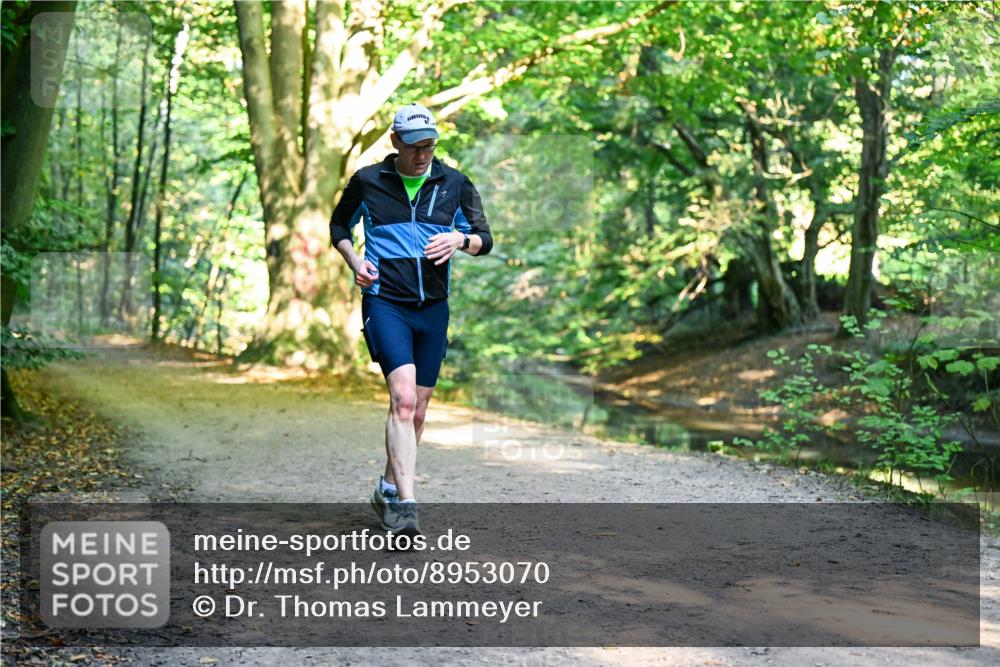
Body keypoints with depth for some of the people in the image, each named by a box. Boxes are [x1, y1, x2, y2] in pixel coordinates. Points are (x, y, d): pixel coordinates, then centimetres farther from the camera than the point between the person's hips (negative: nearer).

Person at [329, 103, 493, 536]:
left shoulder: (454, 184, 6)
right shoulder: (367, 181, 2)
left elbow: (485, 239, 12)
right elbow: (339, 226, 17)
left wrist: (460, 239, -11)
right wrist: (355, 262, -1)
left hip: (433, 307, 4)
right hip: (385, 302, -3)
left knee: (416, 410, 9)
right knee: (403, 397, -21)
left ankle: (388, 489, 30)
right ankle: (405, 503, -24)